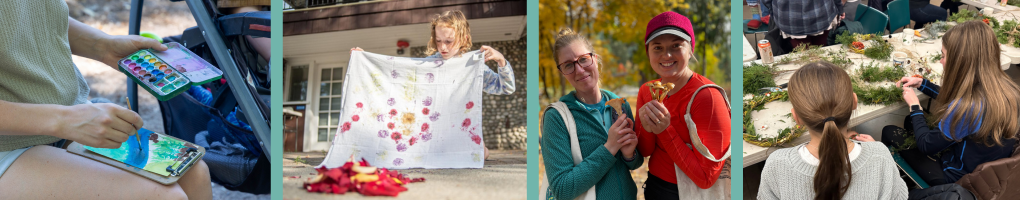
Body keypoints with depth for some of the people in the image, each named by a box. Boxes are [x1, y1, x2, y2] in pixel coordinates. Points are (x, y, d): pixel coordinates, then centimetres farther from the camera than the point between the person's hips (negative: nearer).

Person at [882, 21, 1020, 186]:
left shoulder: (966, 107, -37)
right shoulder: (1006, 87, -11)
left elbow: (926, 146, -20)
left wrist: (914, 106, -7)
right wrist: (922, 84, 9)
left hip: (958, 178, -8)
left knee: (889, 132, 10)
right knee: (910, 122, 24)